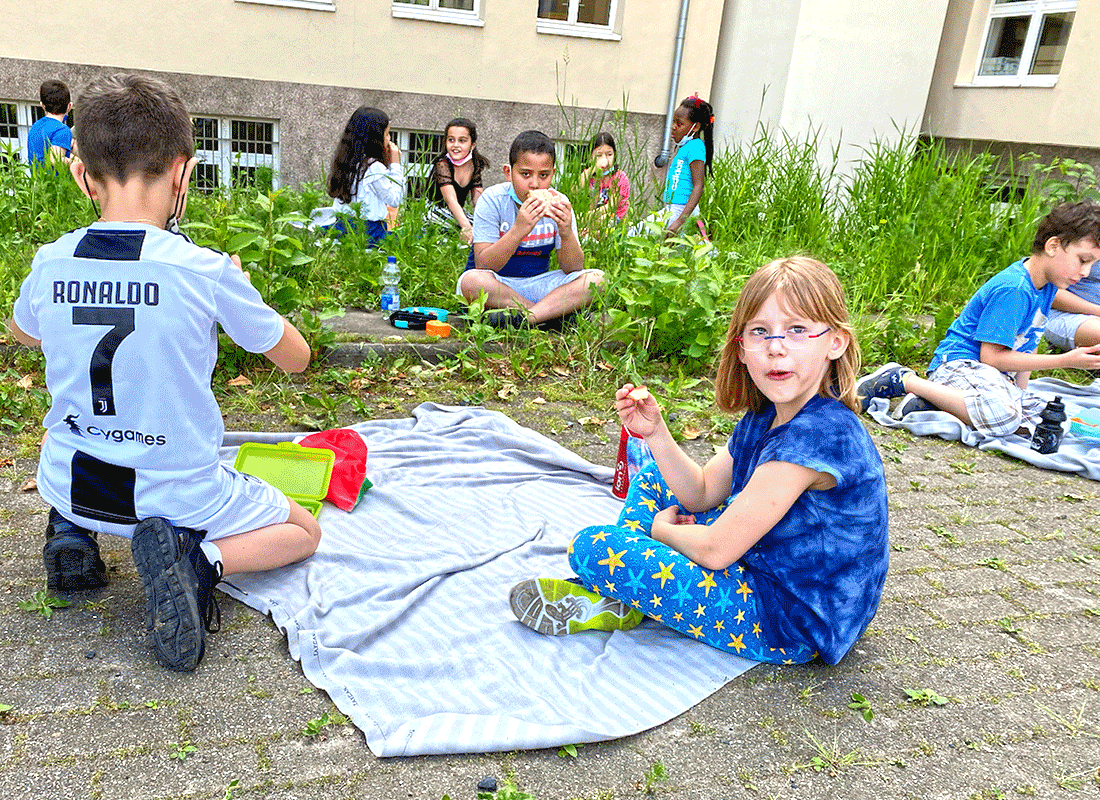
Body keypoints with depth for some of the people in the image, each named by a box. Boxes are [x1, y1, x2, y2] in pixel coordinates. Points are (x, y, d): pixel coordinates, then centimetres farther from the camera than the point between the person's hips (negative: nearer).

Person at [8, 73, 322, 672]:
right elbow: (296, 358, -4)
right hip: (176, 497, -5)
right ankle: (199, 560, -10)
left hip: (68, 486, 5)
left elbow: (23, 333, 18)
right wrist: (237, 288, 9)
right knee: (303, 533, 16)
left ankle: (73, 531, 13)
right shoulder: (207, 270, -20)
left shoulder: (49, 263, -8)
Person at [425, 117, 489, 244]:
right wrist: (466, 227, -50)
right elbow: (451, 200, -33)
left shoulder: (475, 164, -1)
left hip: (459, 214, 7)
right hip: (436, 212, -7)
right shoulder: (442, 164, -20)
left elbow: (477, 198, -1)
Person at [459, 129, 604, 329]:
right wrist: (519, 230, -34)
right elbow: (483, 265, -21)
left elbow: (573, 269, -6)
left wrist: (567, 234, -27)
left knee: (596, 278, -17)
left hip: (537, 285, 3)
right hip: (497, 285, -3)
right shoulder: (493, 200, -12)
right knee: (472, 281, -37)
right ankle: (556, 312, -23)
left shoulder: (558, 203, -3)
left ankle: (522, 318, -30)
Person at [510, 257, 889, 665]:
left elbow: (715, 550, -26)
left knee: (592, 547, -16)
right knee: (654, 478, 18)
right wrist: (654, 431, -5)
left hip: (793, 628, -10)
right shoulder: (767, 415, 1)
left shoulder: (816, 435, -30)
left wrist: (660, 528, -4)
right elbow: (702, 493, 10)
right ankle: (616, 596, 11)